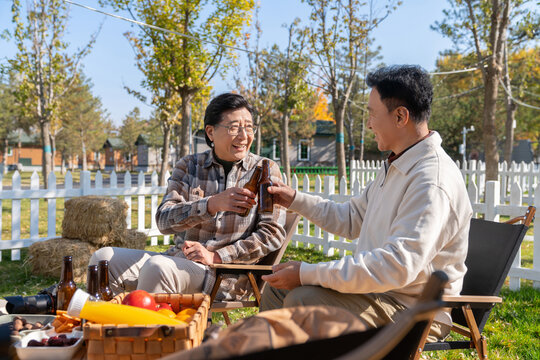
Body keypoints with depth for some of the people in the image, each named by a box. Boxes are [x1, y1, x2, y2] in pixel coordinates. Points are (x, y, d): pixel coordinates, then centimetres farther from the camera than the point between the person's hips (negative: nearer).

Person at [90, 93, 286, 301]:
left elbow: (273, 234, -5)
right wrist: (213, 204, -25)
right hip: (178, 259, 4)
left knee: (157, 266, -31)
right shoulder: (188, 166, 8)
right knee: (104, 258, -12)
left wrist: (216, 257, -14)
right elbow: (164, 220, -6)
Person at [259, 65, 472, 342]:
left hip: (414, 309, -10)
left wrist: (307, 274, -31)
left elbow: (398, 265, -33)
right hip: (379, 287, 10)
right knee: (278, 290, 8)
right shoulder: (395, 168, 12)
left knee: (302, 300, -27)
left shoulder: (433, 183, -24)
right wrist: (295, 200, 16)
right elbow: (351, 219, 23)